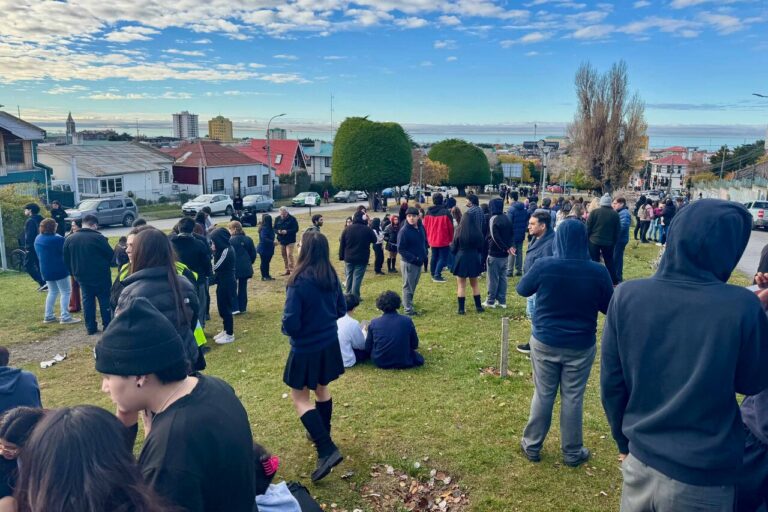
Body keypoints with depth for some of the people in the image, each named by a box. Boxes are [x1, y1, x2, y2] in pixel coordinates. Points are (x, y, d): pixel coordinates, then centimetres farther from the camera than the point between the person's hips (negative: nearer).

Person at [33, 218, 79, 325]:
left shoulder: (38, 239, 6)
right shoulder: (57, 239, -20)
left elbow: (38, 254, 17)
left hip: (46, 270, 8)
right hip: (59, 269, -8)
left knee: (52, 292, 20)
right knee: (65, 292, 0)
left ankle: (48, 316, 20)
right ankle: (65, 317, -4)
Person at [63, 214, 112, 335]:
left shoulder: (69, 239, 0)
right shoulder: (98, 237, -16)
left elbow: (66, 260, 6)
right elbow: (110, 255, -9)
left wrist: (74, 272, 18)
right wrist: (105, 266, 12)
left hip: (82, 276, 4)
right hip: (100, 275, -4)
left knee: (87, 300, 13)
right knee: (105, 300, 7)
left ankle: (90, 327, 14)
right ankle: (108, 326, 10)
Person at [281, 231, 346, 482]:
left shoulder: (299, 281, -24)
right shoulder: (331, 276, -4)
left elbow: (291, 323, -23)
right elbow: (341, 310, 7)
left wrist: (286, 329, -1)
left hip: (306, 348, -6)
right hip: (330, 344, 7)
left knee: (299, 398, 7)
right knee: (321, 388, 25)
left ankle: (326, 450, -1)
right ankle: (322, 435, 42)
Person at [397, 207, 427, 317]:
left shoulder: (421, 228, 3)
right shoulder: (403, 231, -17)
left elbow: (425, 242, 17)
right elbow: (400, 249, -18)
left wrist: (424, 254, 2)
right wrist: (413, 259, -22)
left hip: (419, 262, 7)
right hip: (408, 263, -7)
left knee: (414, 285, 19)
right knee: (408, 286, 2)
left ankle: (409, 303, 35)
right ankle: (408, 309, 10)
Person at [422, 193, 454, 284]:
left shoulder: (428, 212, 0)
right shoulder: (445, 212, -14)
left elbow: (425, 226, 7)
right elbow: (450, 227, -9)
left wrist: (428, 238, 18)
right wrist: (451, 239, 4)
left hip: (432, 240, 5)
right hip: (443, 240, -5)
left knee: (434, 257, 19)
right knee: (443, 257, 1)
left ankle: (433, 274, 25)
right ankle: (437, 275, -7)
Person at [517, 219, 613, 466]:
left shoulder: (543, 265, -16)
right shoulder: (597, 271, -14)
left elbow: (522, 289, 3)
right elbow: (610, 307, 1)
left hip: (545, 342, 0)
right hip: (580, 346, 0)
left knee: (543, 395, 14)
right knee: (573, 398, 13)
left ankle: (532, 446, 28)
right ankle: (572, 453, 28)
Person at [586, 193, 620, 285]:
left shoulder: (594, 212, -9)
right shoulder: (615, 214, -1)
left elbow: (588, 227, -7)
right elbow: (618, 230, 4)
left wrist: (587, 238, 4)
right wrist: (615, 241, 13)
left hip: (594, 240, -2)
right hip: (609, 242, 2)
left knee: (594, 261, 6)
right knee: (609, 261, 15)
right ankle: (614, 280, 20)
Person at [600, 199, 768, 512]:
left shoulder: (627, 296, -13)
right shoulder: (742, 307, -19)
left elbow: (611, 383, -5)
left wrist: (623, 440, 10)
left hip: (640, 458, 2)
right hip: (704, 477, -2)